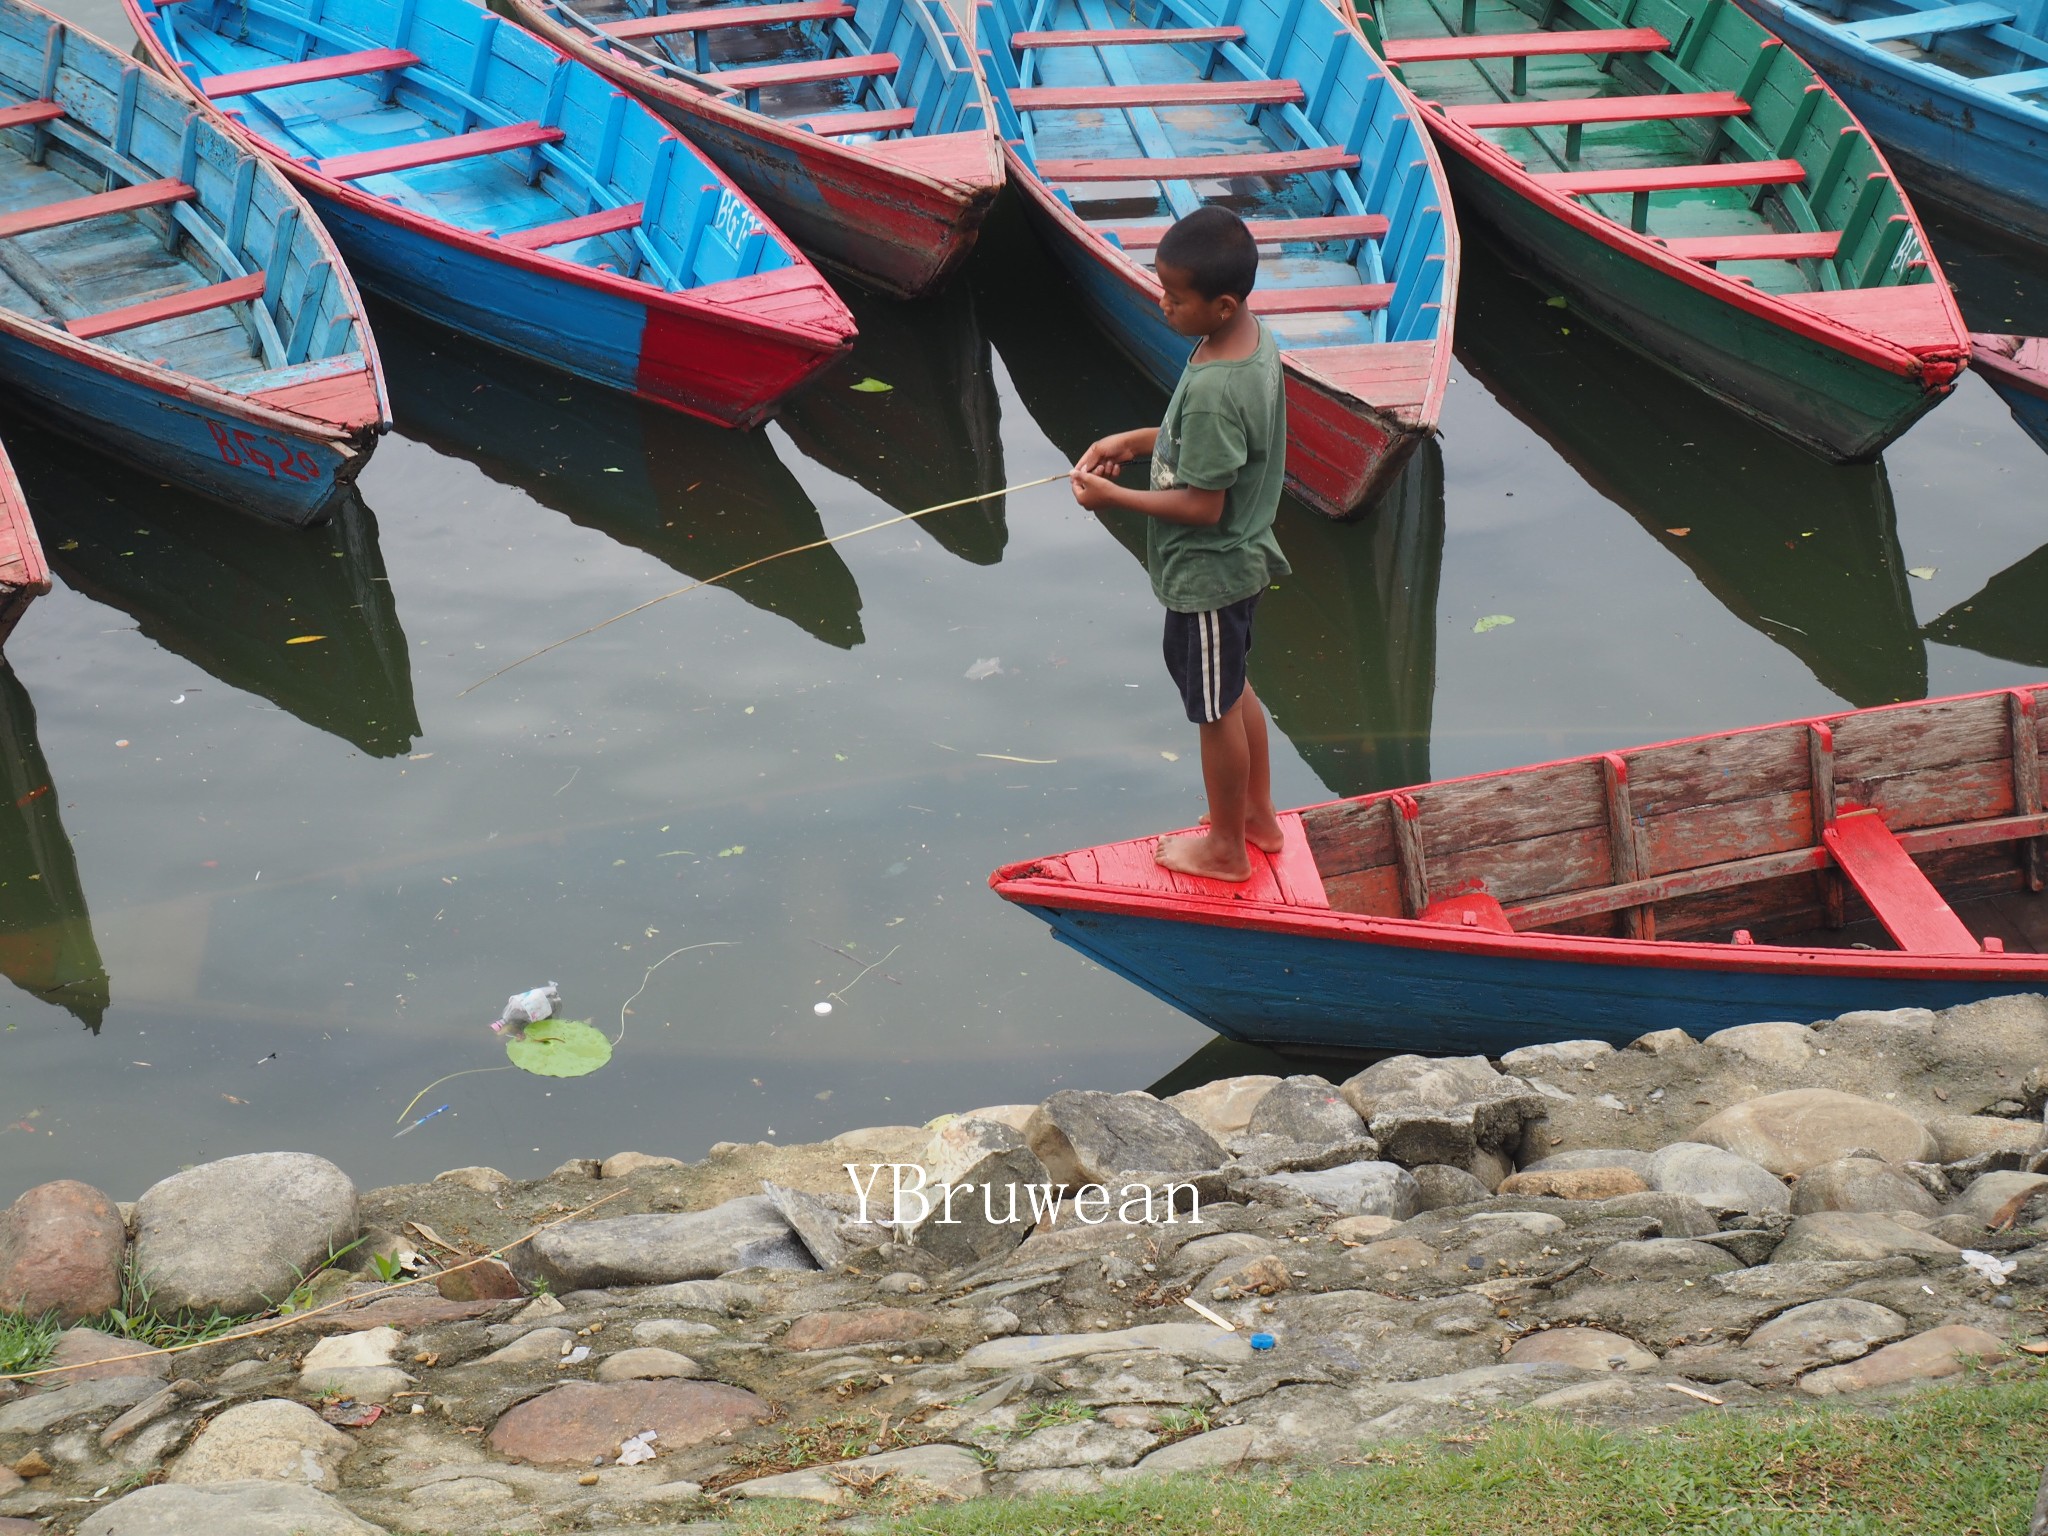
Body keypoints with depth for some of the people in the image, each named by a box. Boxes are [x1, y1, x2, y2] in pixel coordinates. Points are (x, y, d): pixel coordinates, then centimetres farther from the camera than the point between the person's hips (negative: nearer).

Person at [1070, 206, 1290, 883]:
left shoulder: (1214, 390, -34)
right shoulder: (1253, 340, -6)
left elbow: (1202, 505, -28)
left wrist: (1110, 495, -19)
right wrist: (1137, 440, 2)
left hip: (1208, 574, -9)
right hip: (1240, 559, 9)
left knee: (1216, 709, 11)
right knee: (1233, 690, 27)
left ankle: (1226, 847, 31)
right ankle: (1259, 816, 44)